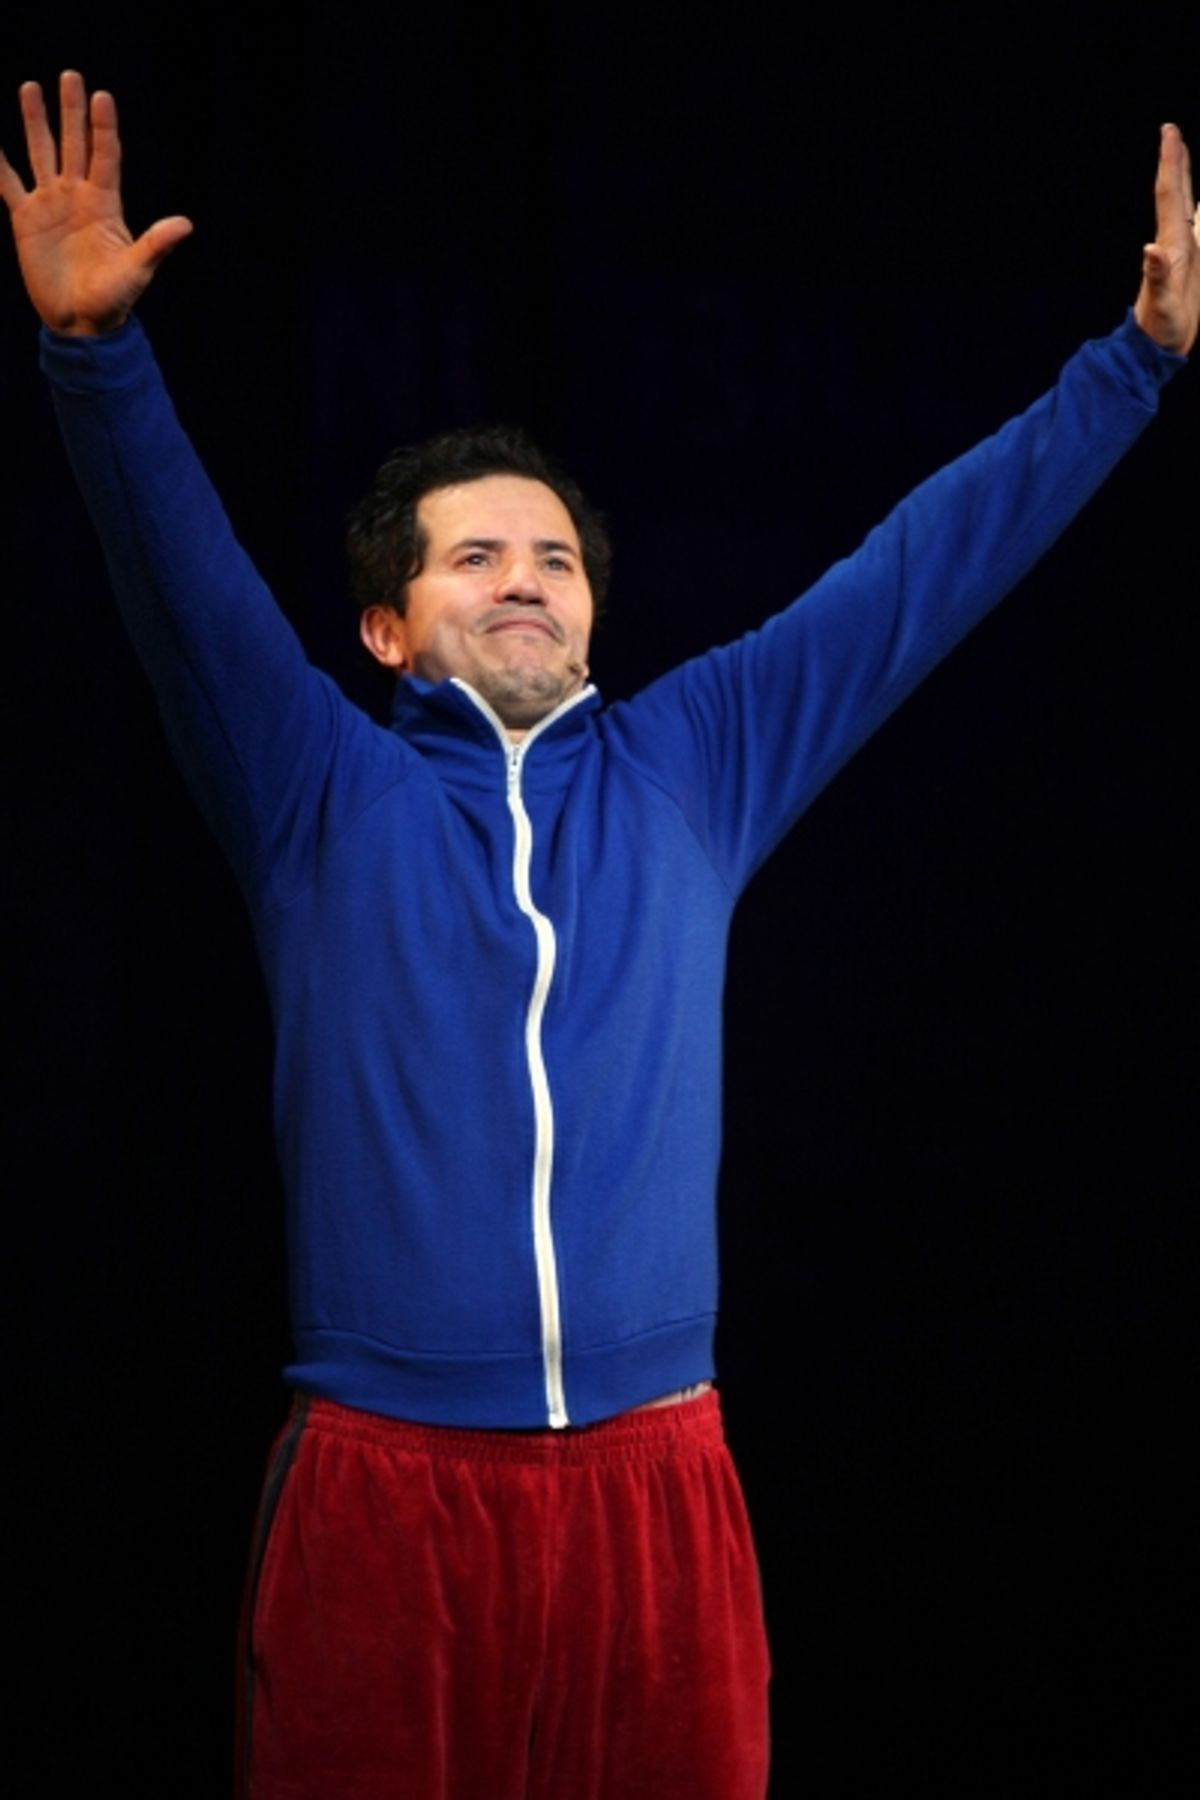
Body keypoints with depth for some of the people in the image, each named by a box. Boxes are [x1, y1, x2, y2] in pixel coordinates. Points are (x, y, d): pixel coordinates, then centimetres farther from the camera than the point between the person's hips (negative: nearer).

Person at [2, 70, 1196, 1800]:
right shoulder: (322, 790, 8)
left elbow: (924, 567, 13)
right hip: (384, 1479, -2)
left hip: (655, 1476, 2)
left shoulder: (694, 767, 13)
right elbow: (183, 573, -6)